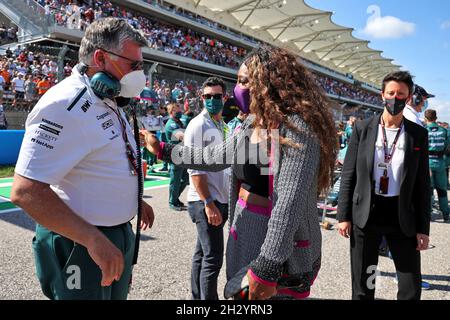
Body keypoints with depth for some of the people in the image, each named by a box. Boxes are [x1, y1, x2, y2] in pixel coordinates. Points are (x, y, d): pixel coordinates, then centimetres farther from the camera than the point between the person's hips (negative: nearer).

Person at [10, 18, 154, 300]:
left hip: (120, 233, 9)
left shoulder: (110, 102, 8)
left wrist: (135, 201, 19)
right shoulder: (64, 104, -23)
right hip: (79, 244, -9)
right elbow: (26, 191, -28)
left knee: (117, 295, 22)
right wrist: (94, 239, -30)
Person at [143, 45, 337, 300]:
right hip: (244, 230, 8)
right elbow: (214, 157, 15)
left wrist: (266, 268, -31)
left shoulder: (295, 128, -22)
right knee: (240, 293, 22)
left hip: (280, 251, -8)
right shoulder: (253, 124, 5)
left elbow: (289, 203, -29)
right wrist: (163, 149, 17)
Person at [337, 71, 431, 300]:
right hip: (365, 213, -1)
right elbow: (348, 175, 0)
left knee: (411, 288, 9)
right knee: (362, 285, 12)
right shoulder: (362, 129, 0)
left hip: (402, 216, 1)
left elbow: (422, 184, 4)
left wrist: (423, 227, 1)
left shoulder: (418, 135, 2)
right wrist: (344, 215, -3)